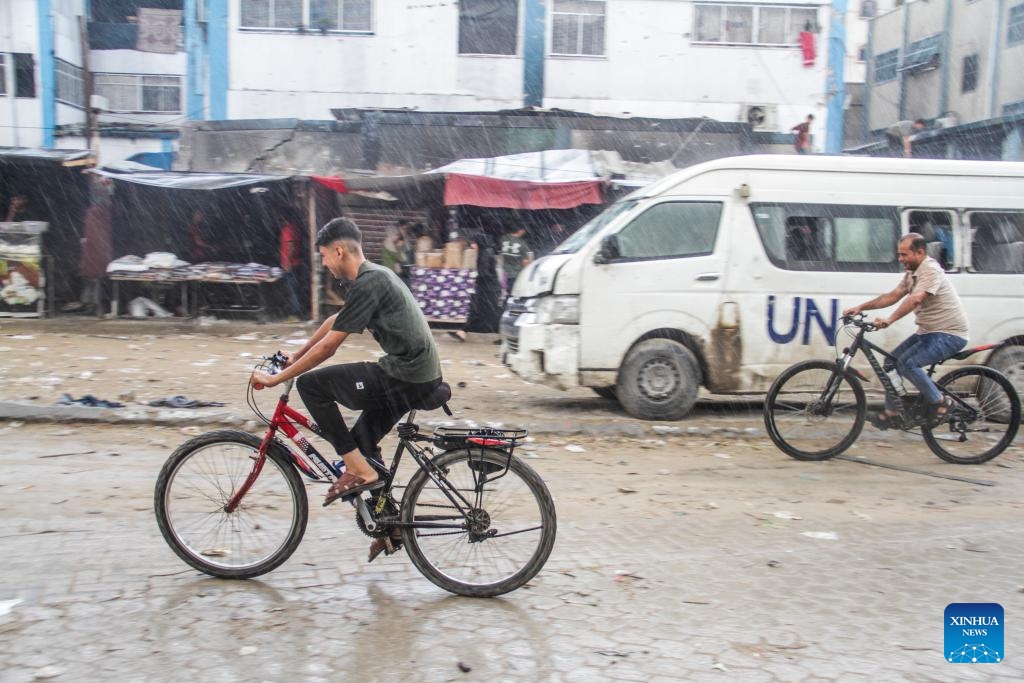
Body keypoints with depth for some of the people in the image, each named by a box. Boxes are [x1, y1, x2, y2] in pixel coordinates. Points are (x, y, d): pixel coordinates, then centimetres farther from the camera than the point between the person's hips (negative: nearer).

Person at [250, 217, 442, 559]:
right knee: (363, 441, 21)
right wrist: (294, 357, 31)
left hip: (405, 378, -10)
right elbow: (333, 322, 27)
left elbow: (330, 344, -16)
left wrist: (277, 378, -9)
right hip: (420, 374, 10)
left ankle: (359, 470, -2)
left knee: (310, 385, -6)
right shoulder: (374, 276, 16)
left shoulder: (368, 284, -15)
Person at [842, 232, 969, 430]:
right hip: (928, 332, 10)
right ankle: (892, 413, 9)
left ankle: (940, 403, -9)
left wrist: (889, 320, -45)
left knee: (907, 363, -25)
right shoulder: (912, 272, 11)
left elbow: (915, 299, -35)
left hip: (949, 334, -10)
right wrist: (860, 307, 2)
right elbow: (892, 296, 10)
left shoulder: (931, 270, -19)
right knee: (891, 362, 4)